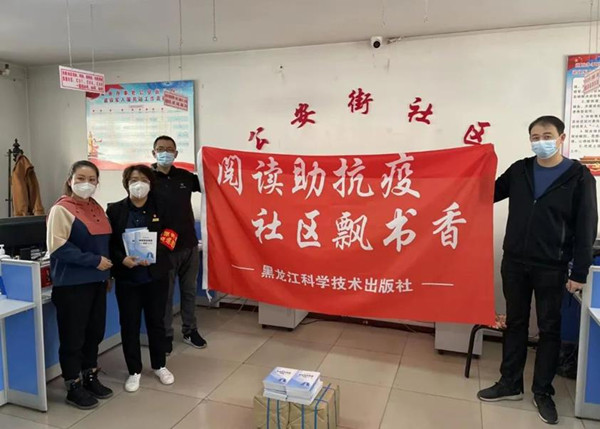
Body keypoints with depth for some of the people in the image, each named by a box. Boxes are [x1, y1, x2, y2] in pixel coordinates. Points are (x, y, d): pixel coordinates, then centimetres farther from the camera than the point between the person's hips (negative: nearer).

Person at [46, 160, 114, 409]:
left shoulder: (96, 208, 12)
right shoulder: (61, 209, -11)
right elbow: (58, 246, -20)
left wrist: (106, 270, 14)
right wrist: (94, 260, -20)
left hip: (96, 281, 7)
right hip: (71, 283, -7)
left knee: (94, 333, 16)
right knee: (73, 337, 4)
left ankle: (90, 378, 32)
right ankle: (73, 388, 19)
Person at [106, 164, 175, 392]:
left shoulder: (160, 210, 1)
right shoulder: (115, 210, -1)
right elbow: (109, 243, -2)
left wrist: (152, 256, -17)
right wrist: (122, 259, -19)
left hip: (155, 276, 1)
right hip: (127, 277, 0)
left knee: (156, 321, 13)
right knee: (129, 324, 8)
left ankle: (159, 365, 31)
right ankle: (134, 371, 25)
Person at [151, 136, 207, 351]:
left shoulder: (185, 176, 5)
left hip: (189, 245, 4)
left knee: (189, 291, 15)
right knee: (164, 294, 8)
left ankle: (189, 331, 31)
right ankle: (165, 335, 25)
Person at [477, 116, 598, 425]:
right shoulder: (519, 170, 5)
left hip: (552, 268, -3)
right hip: (514, 263, 3)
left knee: (549, 329, 9)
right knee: (515, 323, 12)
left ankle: (543, 392, 24)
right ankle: (510, 384, 25)